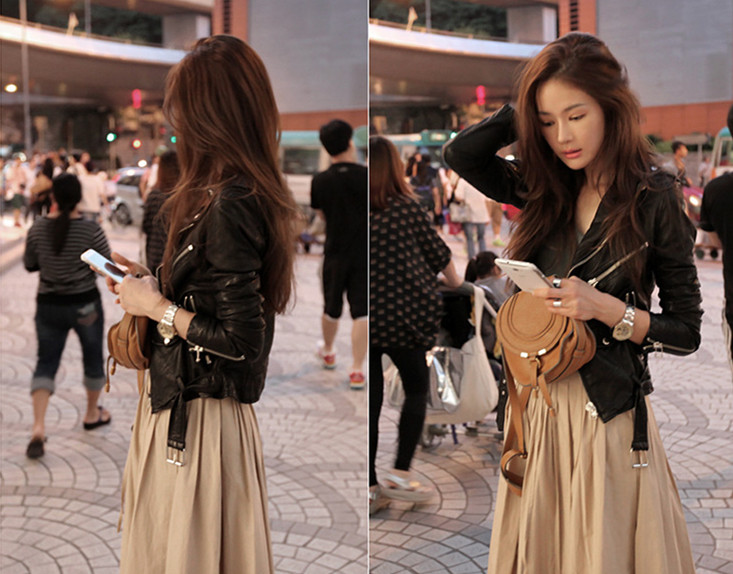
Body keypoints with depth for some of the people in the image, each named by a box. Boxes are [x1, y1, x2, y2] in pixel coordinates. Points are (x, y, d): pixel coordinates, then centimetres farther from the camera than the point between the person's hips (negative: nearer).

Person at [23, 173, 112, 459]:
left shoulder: (38, 228, -8)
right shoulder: (91, 229, -16)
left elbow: (30, 264, 3)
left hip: (49, 305, 2)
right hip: (86, 304, -2)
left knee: (46, 363, 6)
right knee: (93, 357, 19)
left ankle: (38, 427, -10)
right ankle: (93, 414, 36)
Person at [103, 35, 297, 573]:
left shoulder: (227, 209, -24)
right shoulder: (252, 195, 5)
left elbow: (242, 340, -24)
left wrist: (157, 307, -13)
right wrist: (153, 281, 13)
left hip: (195, 421, -9)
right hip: (195, 409, 9)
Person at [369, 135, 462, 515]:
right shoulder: (407, 207, -5)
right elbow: (437, 252, 5)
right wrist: (457, 284, 21)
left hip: (368, 316, 3)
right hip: (400, 313, -2)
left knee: (370, 401, 8)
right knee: (417, 388, 14)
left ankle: (371, 487, 13)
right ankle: (400, 474, 6)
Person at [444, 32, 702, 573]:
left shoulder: (653, 199, -9)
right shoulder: (547, 191, 4)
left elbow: (687, 332, -6)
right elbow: (461, 154, 0)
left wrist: (605, 308, -21)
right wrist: (530, 107, -2)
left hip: (611, 417, -4)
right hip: (538, 411, 5)